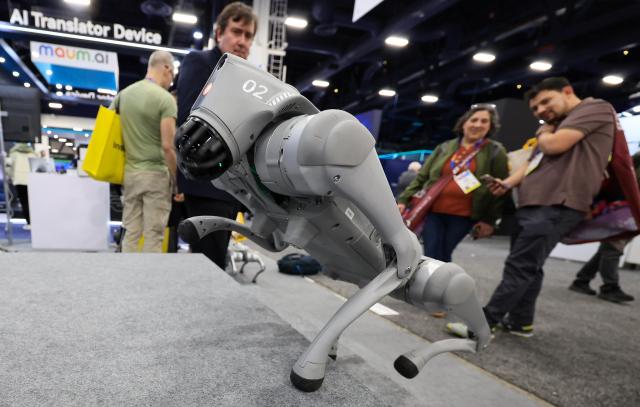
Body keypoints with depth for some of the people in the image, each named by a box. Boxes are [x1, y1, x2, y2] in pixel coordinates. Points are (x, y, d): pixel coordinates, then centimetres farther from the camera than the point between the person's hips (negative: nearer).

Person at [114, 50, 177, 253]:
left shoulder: (123, 94, 9)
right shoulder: (165, 98, -11)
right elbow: (167, 146, -17)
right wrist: (177, 179, -8)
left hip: (129, 173, 6)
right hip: (156, 174, -6)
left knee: (130, 234, 13)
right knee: (153, 235, 2)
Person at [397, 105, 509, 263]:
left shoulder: (495, 151, 6)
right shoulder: (445, 148, 11)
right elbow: (421, 177, 12)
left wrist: (490, 219, -3)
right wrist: (404, 199, 3)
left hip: (463, 216, -1)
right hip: (433, 211, 2)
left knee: (443, 257, 3)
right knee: (431, 257, -3)